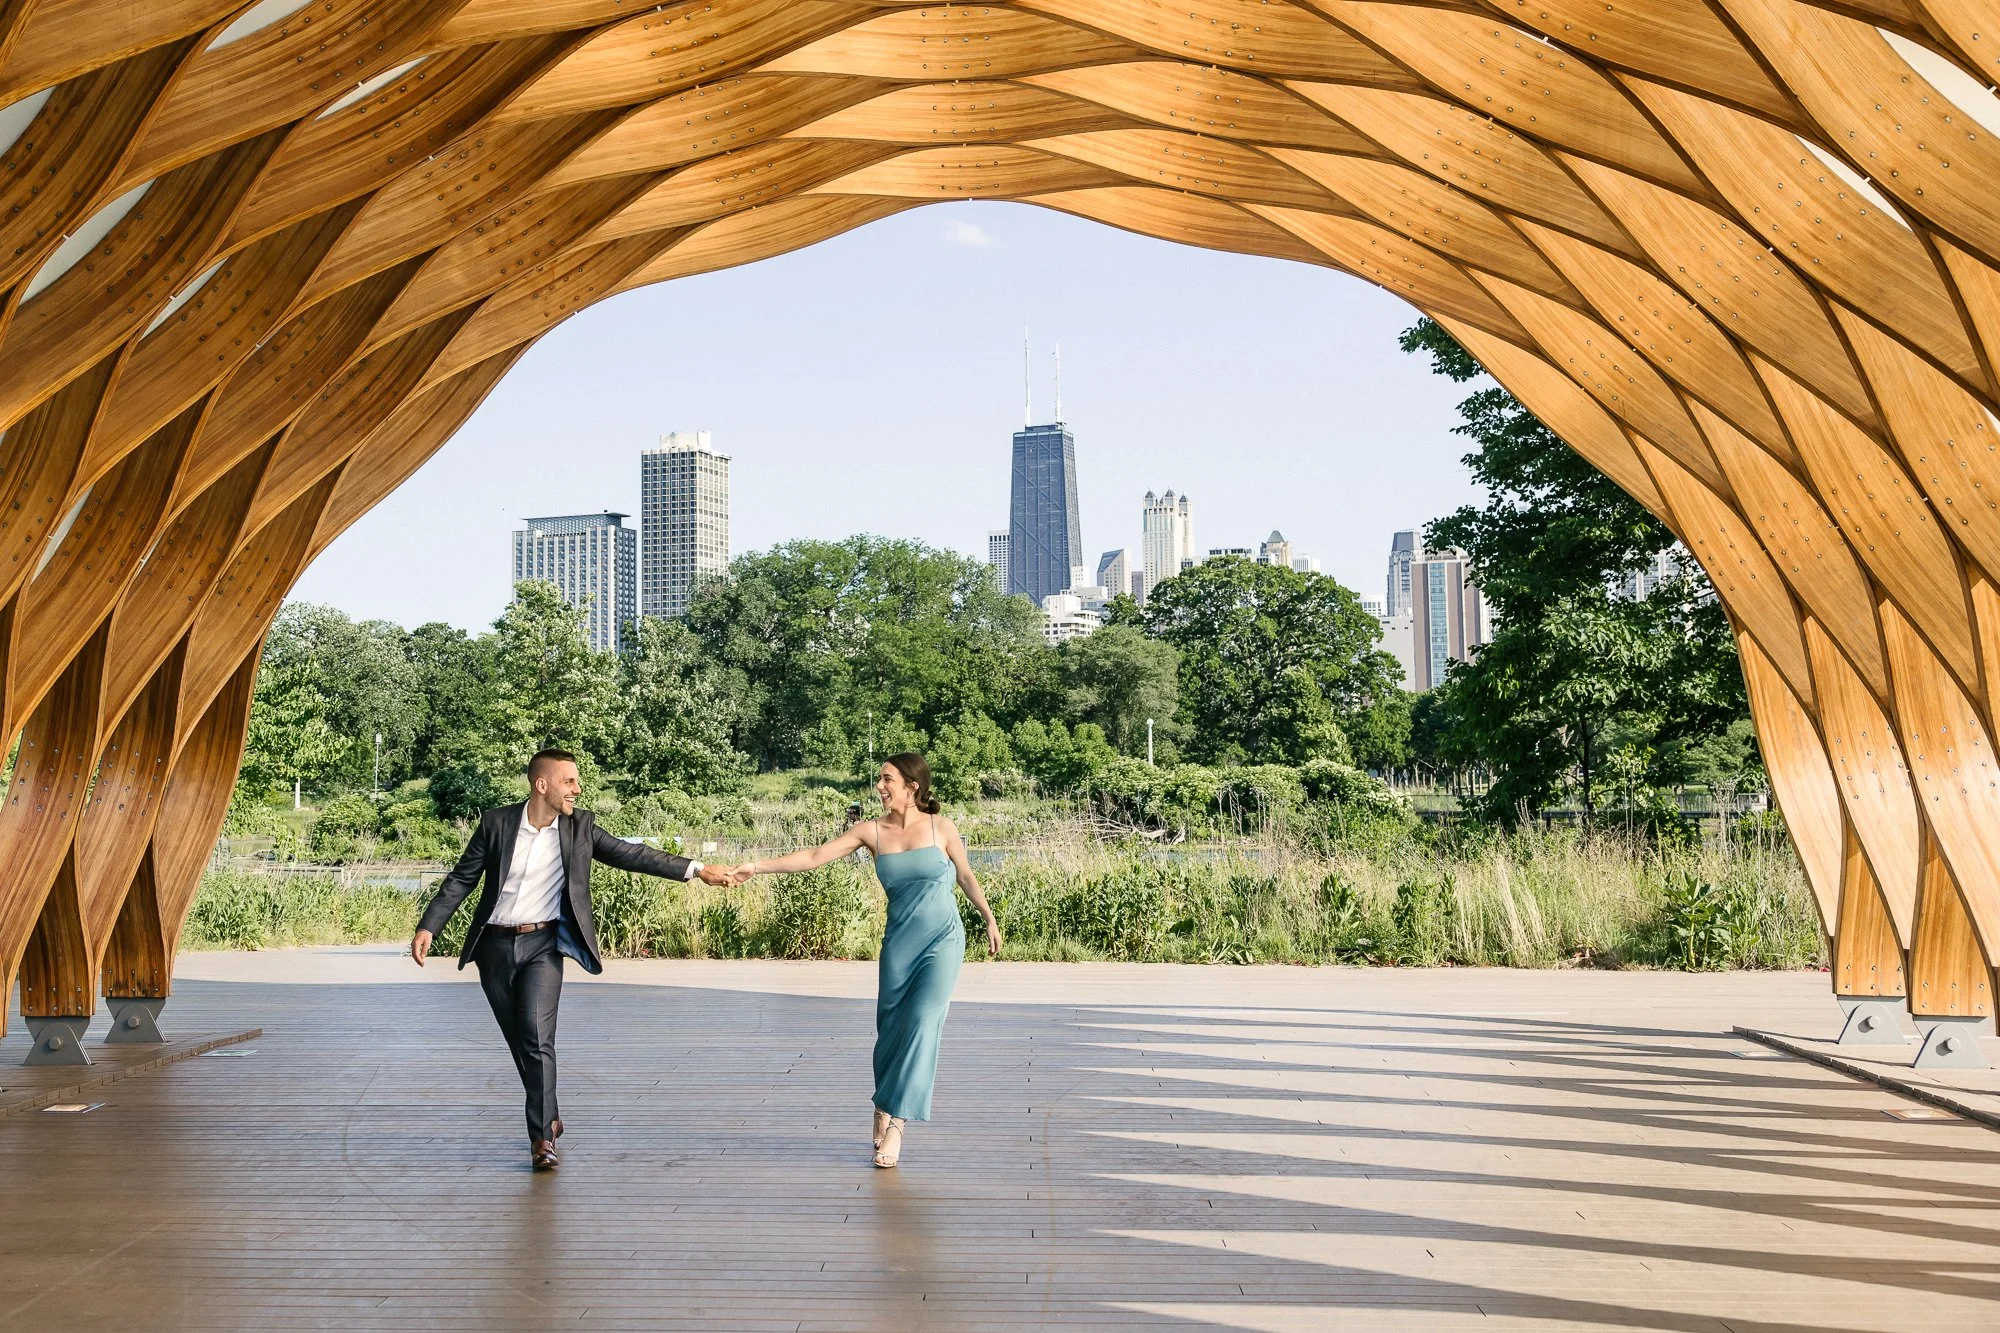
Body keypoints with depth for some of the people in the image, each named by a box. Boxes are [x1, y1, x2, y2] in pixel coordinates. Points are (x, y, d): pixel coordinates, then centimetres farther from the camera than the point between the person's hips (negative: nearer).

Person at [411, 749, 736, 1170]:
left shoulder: (580, 826, -1)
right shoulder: (496, 823, -3)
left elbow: (630, 854, -2)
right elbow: (461, 879, 2)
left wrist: (695, 869, -8)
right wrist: (428, 928, -6)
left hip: (542, 946, -1)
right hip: (495, 946, 1)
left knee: (537, 1038, -15)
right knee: (519, 1042, 11)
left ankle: (541, 1137, -10)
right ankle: (548, 1118, 30)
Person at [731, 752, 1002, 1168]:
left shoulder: (941, 828, -4)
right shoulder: (872, 831, -1)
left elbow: (965, 875, 10)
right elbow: (815, 856, -6)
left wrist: (989, 919, 15)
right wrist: (759, 866, -15)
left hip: (942, 940, -2)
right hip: (899, 942, 2)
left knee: (922, 1023, -15)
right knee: (890, 1028, 6)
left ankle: (895, 1125, -10)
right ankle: (883, 1107, 29)